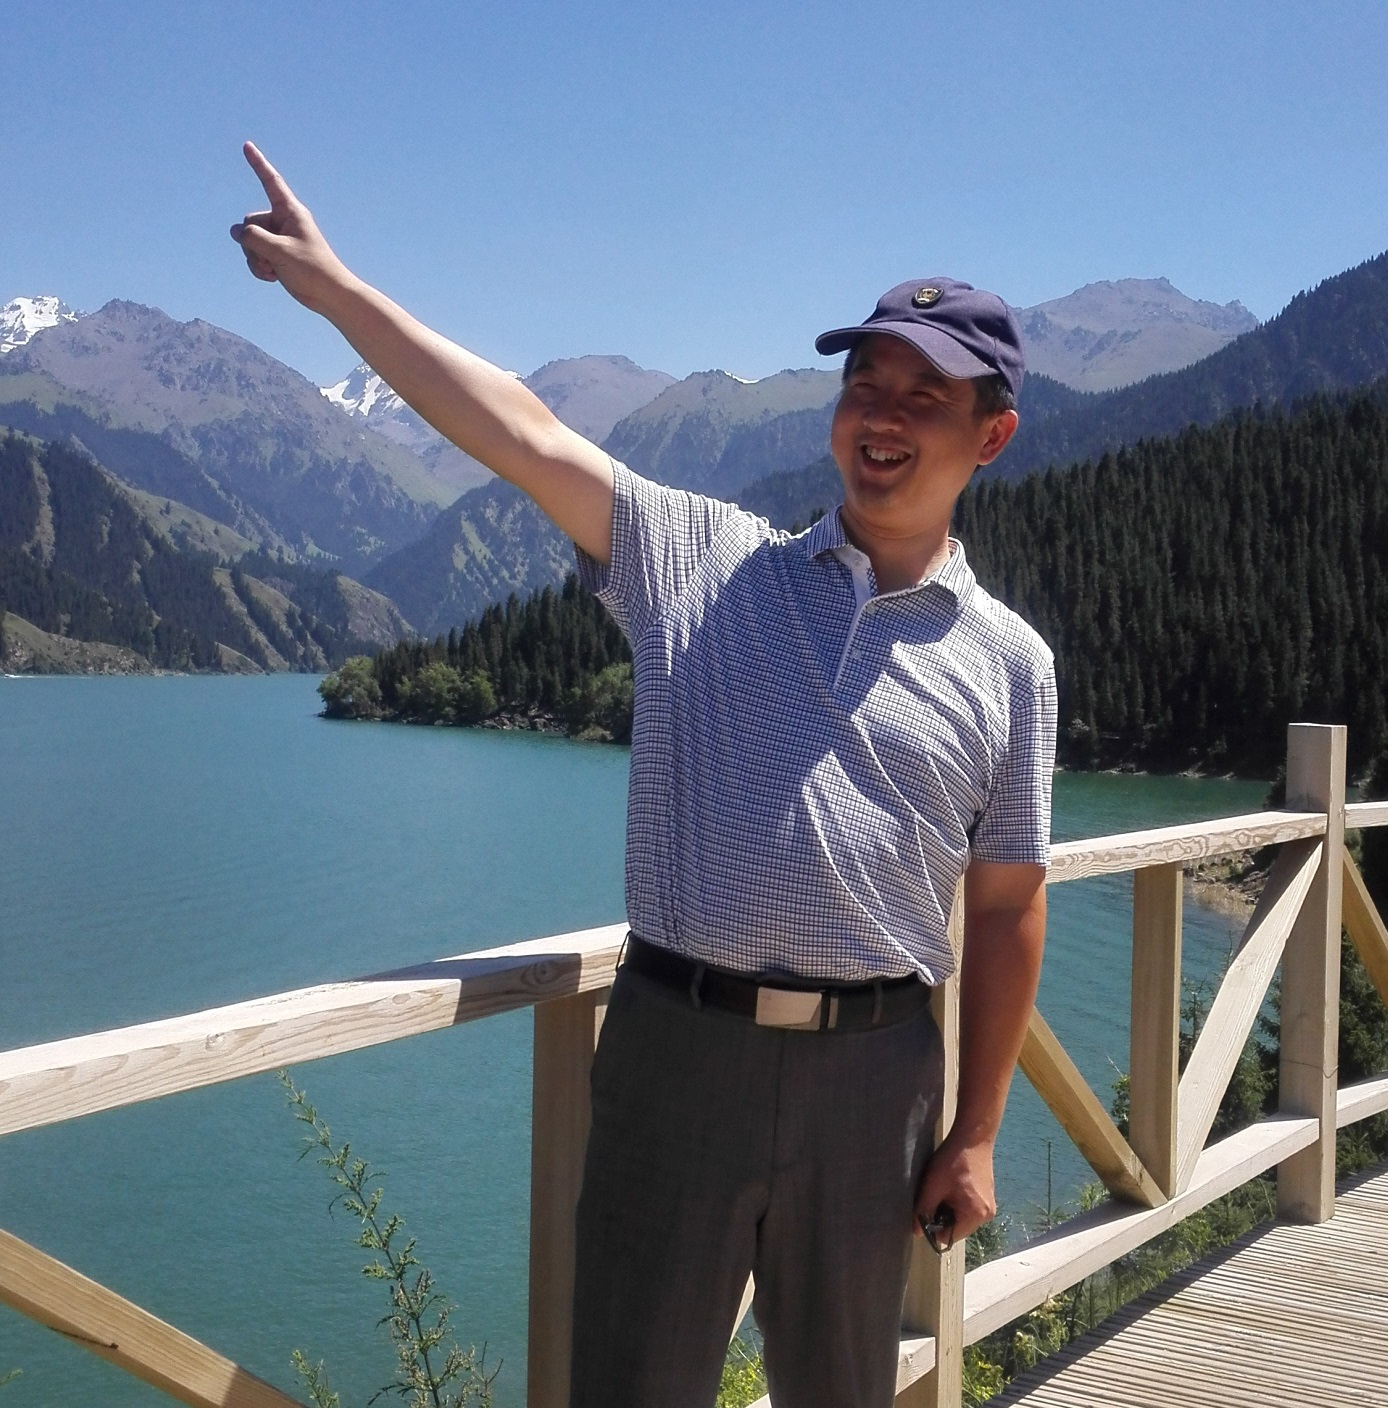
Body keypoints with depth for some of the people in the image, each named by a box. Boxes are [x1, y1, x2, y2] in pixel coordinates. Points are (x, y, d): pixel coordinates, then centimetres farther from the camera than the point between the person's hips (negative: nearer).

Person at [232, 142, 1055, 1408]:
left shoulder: (1008, 661, 4)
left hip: (872, 1067, 1)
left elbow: (1006, 909, 7)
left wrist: (976, 1134, 7)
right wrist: (328, 283, -7)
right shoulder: (704, 564, 2)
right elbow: (522, 431, -3)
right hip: (679, 1042, -1)